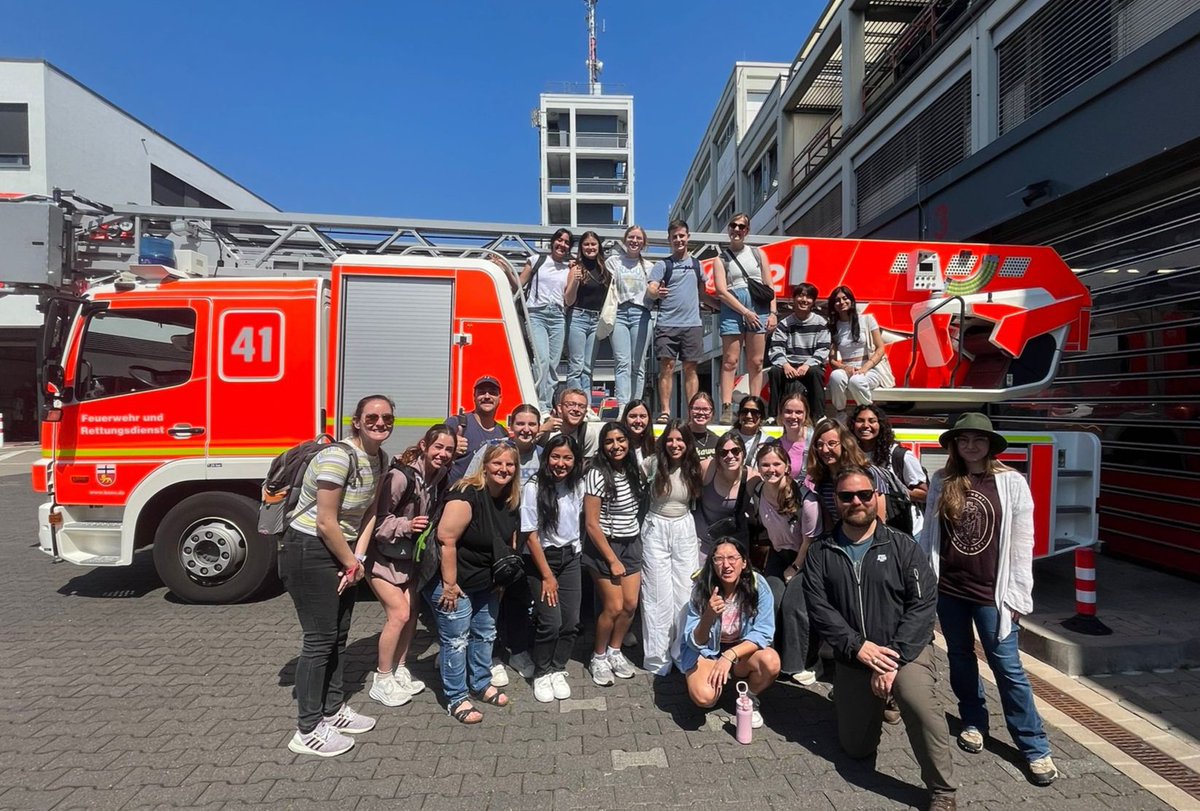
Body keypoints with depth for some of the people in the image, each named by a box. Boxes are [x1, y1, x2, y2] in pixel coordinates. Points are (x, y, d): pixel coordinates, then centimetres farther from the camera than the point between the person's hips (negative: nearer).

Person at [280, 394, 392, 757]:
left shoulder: (380, 459, 2)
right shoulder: (337, 456, -24)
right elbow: (326, 523, -22)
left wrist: (357, 558, -2)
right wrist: (351, 563, -10)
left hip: (341, 551, 8)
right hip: (309, 553, -8)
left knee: (338, 636, 16)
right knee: (320, 639, 0)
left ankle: (333, 710, 33)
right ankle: (308, 731, 15)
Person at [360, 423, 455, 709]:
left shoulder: (439, 478, -4)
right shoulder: (401, 475, -27)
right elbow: (376, 517, -25)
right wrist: (406, 525, -36)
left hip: (409, 556, 7)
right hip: (382, 555, -7)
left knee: (411, 612, 10)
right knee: (399, 613, -9)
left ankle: (399, 670, 28)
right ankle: (382, 680, 10)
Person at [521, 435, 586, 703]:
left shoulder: (578, 486, -2)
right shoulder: (533, 488, -16)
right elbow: (531, 535, -13)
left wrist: (574, 550, 8)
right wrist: (547, 575, -11)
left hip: (570, 557, 4)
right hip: (541, 558, -4)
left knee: (571, 621, 1)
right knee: (550, 622, -9)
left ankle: (557, 671, 25)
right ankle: (541, 675, 16)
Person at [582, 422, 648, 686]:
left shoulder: (635, 472, 2)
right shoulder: (597, 476, -17)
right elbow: (591, 524, -17)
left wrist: (636, 544, 7)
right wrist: (612, 560, -13)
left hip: (632, 544, 6)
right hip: (604, 546, -6)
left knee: (630, 604, 6)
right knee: (614, 607, -3)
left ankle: (614, 652, 29)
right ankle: (598, 658, 20)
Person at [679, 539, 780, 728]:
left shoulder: (758, 585, -19)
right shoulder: (701, 590, -19)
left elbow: (764, 633, -17)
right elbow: (695, 643, -17)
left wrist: (730, 655, -30)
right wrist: (709, 616, -38)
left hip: (744, 651, 1)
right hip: (707, 652, -1)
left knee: (771, 661, -30)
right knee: (704, 696, -28)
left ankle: (749, 698, 2)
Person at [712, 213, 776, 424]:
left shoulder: (759, 254, 19)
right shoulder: (721, 259, 11)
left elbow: (769, 286, 15)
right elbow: (721, 291, -1)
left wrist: (773, 313, 2)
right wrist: (746, 312, -10)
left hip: (759, 309, 2)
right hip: (732, 309, -2)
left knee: (756, 363, 0)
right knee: (730, 361, -8)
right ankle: (726, 409, -11)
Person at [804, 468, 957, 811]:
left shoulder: (902, 546, -7)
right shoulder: (820, 552, -3)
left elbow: (923, 603, -13)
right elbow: (819, 609, -8)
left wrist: (893, 657, -20)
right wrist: (858, 647, -20)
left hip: (906, 649, -2)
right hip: (852, 658, 3)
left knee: (920, 703, -34)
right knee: (857, 749, 13)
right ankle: (878, 703, 43)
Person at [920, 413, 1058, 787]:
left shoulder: (1012, 483, -6)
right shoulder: (942, 482, 0)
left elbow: (1022, 544, -5)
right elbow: (929, 533, 5)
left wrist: (1016, 596, -6)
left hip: (991, 591, -3)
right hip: (947, 588, 3)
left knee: (1006, 665, 3)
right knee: (960, 657, 17)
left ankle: (1035, 746, 19)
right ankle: (973, 722, 36)